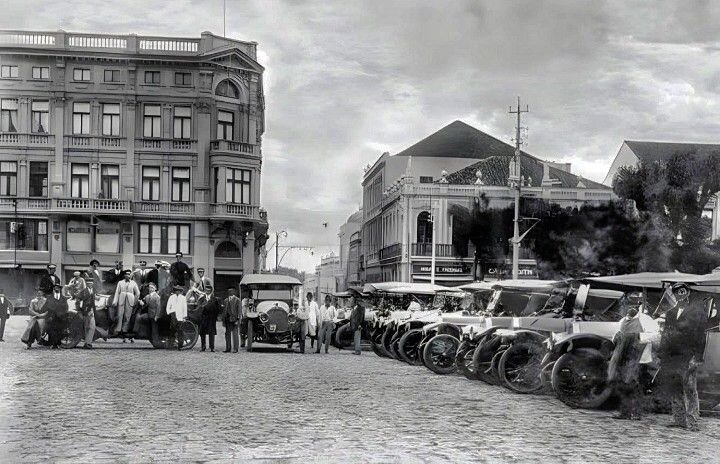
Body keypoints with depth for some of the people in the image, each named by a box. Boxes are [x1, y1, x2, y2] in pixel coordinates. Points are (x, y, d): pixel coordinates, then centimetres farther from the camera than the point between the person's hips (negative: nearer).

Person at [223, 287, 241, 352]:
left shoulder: (237, 300, -1)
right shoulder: (226, 300, 17)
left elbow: (239, 310, -6)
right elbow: (224, 310, 18)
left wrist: (238, 319, -15)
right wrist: (223, 319, 11)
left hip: (234, 319, -6)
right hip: (227, 319, 6)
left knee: (234, 334, -4)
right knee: (227, 334, 7)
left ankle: (235, 349, -2)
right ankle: (228, 348, 13)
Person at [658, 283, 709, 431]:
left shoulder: (697, 311, 0)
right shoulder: (670, 313, 18)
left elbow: (700, 335, -6)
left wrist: (696, 357, -14)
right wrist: (661, 355, 11)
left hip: (687, 358, -6)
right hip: (670, 357, 6)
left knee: (690, 391, -5)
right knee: (674, 391, 8)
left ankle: (692, 422, -2)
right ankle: (678, 419, 16)